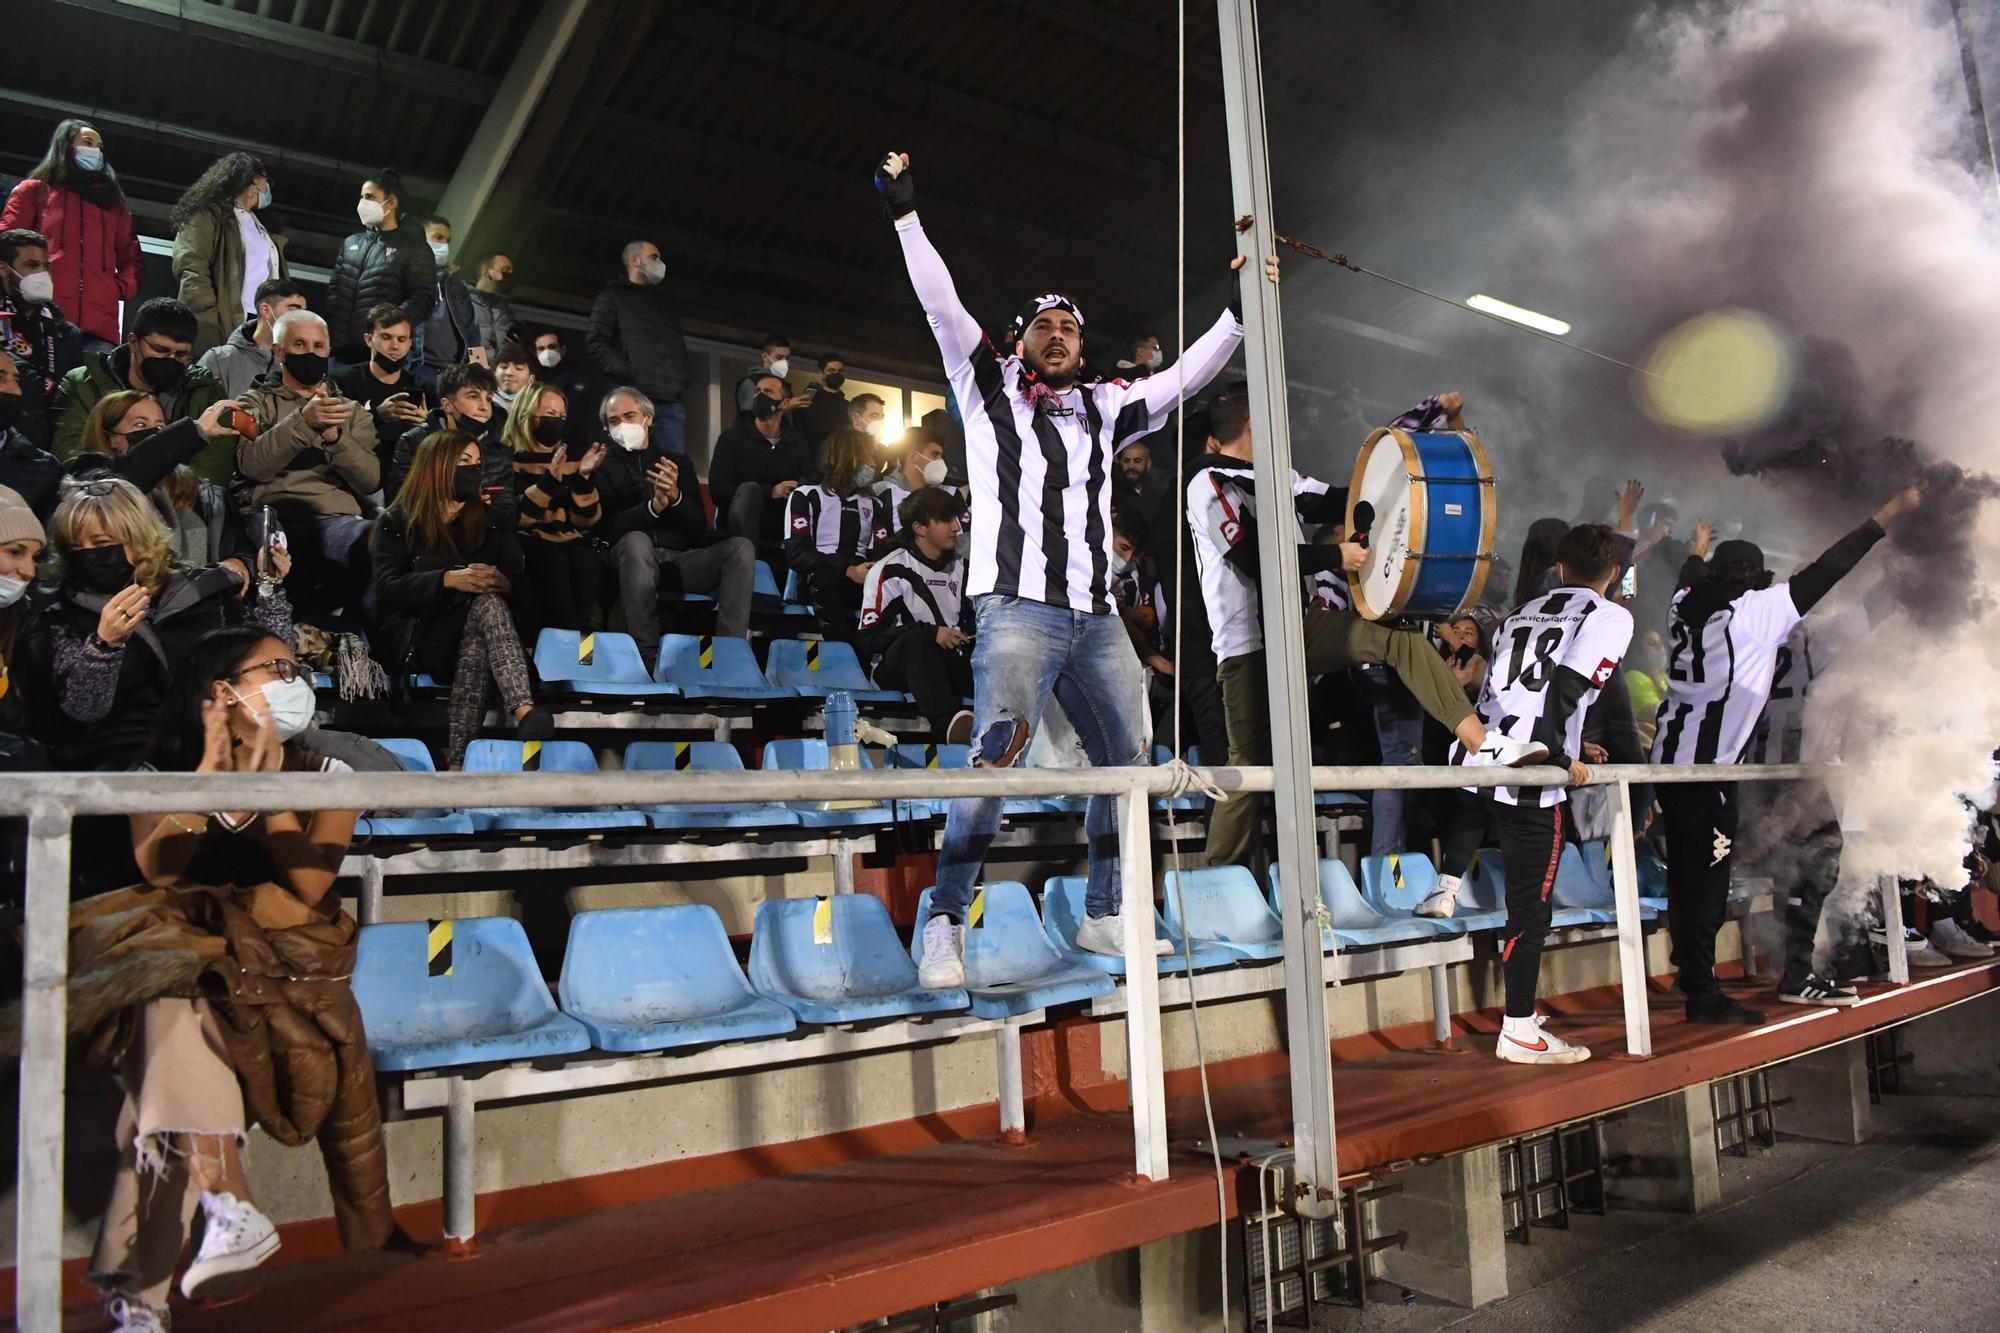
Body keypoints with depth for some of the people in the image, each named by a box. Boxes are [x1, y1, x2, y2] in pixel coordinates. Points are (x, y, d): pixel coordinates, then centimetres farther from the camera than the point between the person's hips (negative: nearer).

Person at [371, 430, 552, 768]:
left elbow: (524, 583, 6)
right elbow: (387, 589, -7)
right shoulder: (397, 522, 10)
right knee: (486, 602, -32)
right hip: (416, 639, -3)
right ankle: (524, 711, -54)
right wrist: (448, 580, -23)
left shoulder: (489, 522, 19)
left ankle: (457, 762, -46)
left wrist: (502, 583, -19)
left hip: (473, 635, 3)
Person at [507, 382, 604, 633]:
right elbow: (513, 519, -9)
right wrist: (549, 480, -18)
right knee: (554, 561, -37)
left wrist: (585, 477, -5)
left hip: (569, 542, 3)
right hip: (528, 544, -3)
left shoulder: (570, 461, 18)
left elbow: (585, 520, 9)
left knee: (587, 561, -33)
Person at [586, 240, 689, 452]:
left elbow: (680, 346, 30)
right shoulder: (612, 297, 11)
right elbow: (596, 343, 0)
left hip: (671, 402, 5)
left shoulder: (668, 303, 29)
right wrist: (628, 375, -11)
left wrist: (683, 379, 11)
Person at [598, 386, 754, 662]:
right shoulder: (603, 469, 13)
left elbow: (700, 530, 10)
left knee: (740, 547, -23)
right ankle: (647, 656, -36)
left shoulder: (678, 462, 21)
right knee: (635, 541, -36)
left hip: (683, 559, 3)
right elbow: (608, 528, -4)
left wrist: (675, 496, -10)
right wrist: (654, 507, -20)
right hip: (639, 561, -2)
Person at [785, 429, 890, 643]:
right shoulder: (807, 495, 6)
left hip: (861, 577, 3)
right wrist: (847, 570, -19)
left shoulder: (875, 504, 22)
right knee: (823, 576, -39)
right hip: (819, 578, -3)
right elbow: (797, 552, -6)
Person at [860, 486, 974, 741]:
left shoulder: (961, 567, 15)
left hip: (951, 663, 5)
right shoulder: (889, 571, -3)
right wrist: (930, 633, -16)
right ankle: (950, 723, -59)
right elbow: (868, 638, -9)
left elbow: (971, 620, 25)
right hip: (898, 666, -5)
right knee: (916, 641, -38)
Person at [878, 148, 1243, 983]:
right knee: (995, 760, -19)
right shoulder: (989, 388, 10)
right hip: (1017, 608, -5)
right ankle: (945, 926, -12)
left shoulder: (1104, 408, 21)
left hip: (1096, 617, 6)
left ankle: (1104, 916, 21)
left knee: (1128, 760, 7)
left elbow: (1185, 378, 21)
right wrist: (905, 214, -3)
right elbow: (941, 305, 2)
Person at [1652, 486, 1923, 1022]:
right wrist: (1886, 515, 2)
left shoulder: (1687, 608, 9)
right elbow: (1824, 572, -6)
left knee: (1687, 875, 13)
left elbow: (1690, 574, 32)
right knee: (1707, 880, -5)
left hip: (1671, 758, 8)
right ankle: (1703, 996, -1)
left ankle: (1690, 973, 23)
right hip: (1708, 766, -7)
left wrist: (1698, 550, 52)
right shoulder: (1753, 611, -8)